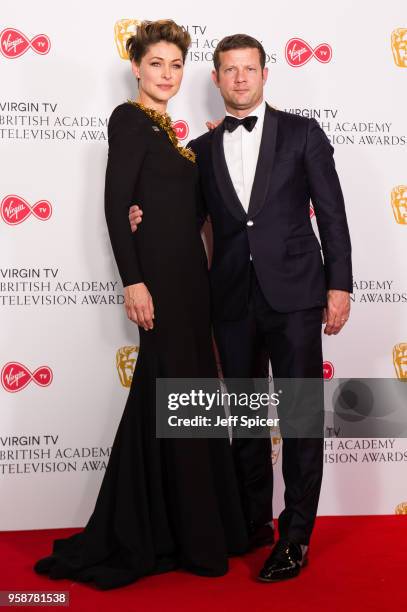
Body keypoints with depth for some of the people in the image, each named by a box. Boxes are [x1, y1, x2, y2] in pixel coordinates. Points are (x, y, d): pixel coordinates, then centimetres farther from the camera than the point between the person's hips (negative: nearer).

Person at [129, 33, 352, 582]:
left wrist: (339, 285, -5)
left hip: (293, 294, -3)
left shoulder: (302, 133, 4)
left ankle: (296, 536, 8)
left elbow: (331, 212, 1)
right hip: (233, 299, 3)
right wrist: (146, 221, -8)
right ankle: (253, 518, 28)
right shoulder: (202, 149, 12)